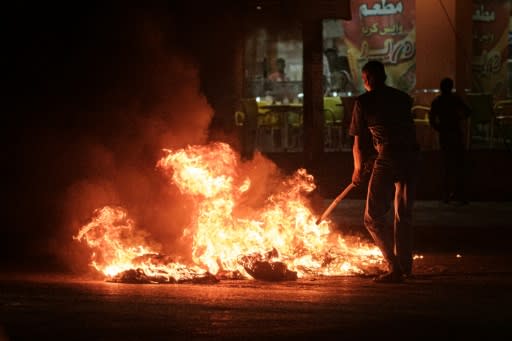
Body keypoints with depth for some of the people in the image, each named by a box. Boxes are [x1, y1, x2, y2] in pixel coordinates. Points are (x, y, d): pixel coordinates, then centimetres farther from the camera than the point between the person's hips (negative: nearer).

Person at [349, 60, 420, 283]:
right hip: (412, 156, 6)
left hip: (388, 158, -5)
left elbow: (358, 143, 10)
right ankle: (405, 266, 28)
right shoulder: (402, 98, 19)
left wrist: (358, 169, 28)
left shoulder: (364, 101, 6)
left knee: (373, 217, 2)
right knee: (404, 214, 21)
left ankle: (395, 268, -7)